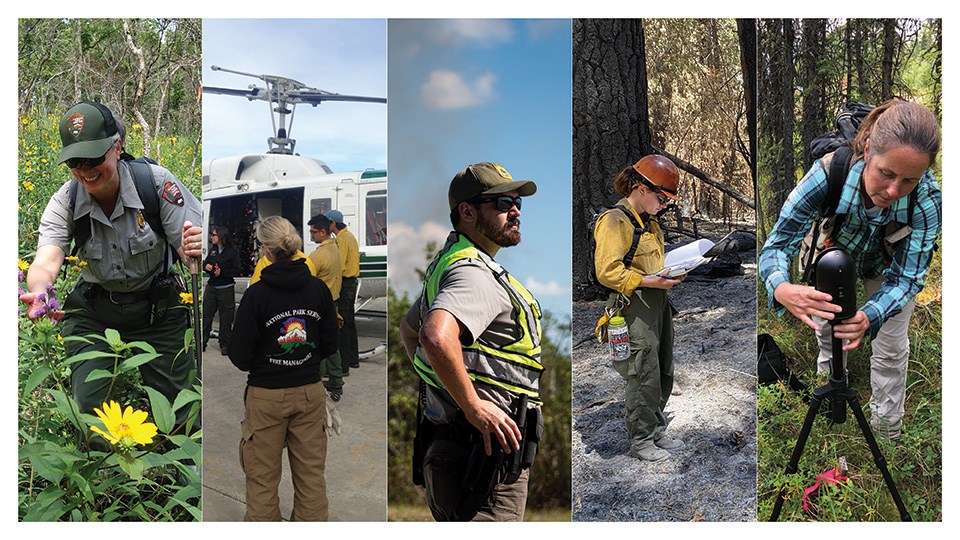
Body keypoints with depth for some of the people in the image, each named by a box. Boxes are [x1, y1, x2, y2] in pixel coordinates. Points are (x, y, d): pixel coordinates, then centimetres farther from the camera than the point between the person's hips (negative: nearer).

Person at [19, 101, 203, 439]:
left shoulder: (156, 182, -20)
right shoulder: (64, 203, -15)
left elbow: (186, 247, -19)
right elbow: (47, 259, -31)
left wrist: (194, 248, -45)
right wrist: (39, 292, -55)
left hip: (156, 308, -1)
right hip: (92, 311, 1)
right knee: (88, 407, -6)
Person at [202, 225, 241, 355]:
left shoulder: (232, 252, -9)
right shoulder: (213, 250, 10)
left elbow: (237, 271, -11)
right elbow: (206, 262, 21)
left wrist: (222, 272, -21)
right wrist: (205, 265, -2)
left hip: (226, 289, -5)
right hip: (211, 287, 6)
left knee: (226, 318, 2)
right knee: (206, 315, 5)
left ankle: (224, 344, 13)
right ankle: (202, 342, 12)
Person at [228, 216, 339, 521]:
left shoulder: (257, 293, -16)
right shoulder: (319, 289, -4)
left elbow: (240, 355, -12)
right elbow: (330, 345, 3)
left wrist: (259, 363, 9)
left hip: (267, 396, -3)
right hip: (310, 392, 4)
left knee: (262, 479, 9)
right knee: (311, 475, 11)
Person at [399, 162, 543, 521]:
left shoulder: (446, 266, 17)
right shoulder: (474, 273, -16)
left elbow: (408, 330, 34)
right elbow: (436, 337, -36)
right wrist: (474, 406, -25)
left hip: (445, 449, 10)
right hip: (483, 456, -10)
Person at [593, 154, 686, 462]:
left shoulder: (650, 222, 17)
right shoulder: (614, 221, -12)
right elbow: (607, 272, -19)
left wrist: (670, 277, 9)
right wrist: (649, 282, -23)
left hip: (658, 304, 9)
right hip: (634, 307, -9)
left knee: (663, 375, 14)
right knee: (644, 377, -4)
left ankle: (657, 432, 29)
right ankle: (640, 441, 10)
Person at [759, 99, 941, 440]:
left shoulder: (927, 201, -40)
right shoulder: (828, 172, -43)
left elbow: (905, 278, -31)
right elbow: (778, 244, -35)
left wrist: (869, 317, -53)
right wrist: (781, 289, -58)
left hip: (889, 268, 0)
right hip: (834, 256, 0)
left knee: (891, 350, 8)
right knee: (827, 329, 16)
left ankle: (887, 431, 32)